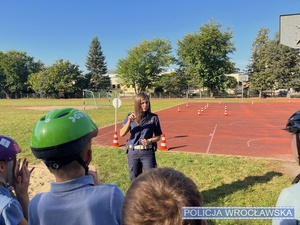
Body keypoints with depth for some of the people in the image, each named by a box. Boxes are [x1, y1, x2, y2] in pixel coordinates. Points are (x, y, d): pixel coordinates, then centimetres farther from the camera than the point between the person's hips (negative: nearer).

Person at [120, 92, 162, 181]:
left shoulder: (153, 117, -4)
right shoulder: (130, 116, 0)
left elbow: (158, 136, 2)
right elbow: (122, 134, -6)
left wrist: (149, 141, -17)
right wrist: (129, 121, -18)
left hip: (148, 152, -2)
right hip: (133, 152, 2)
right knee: (134, 179, 15)